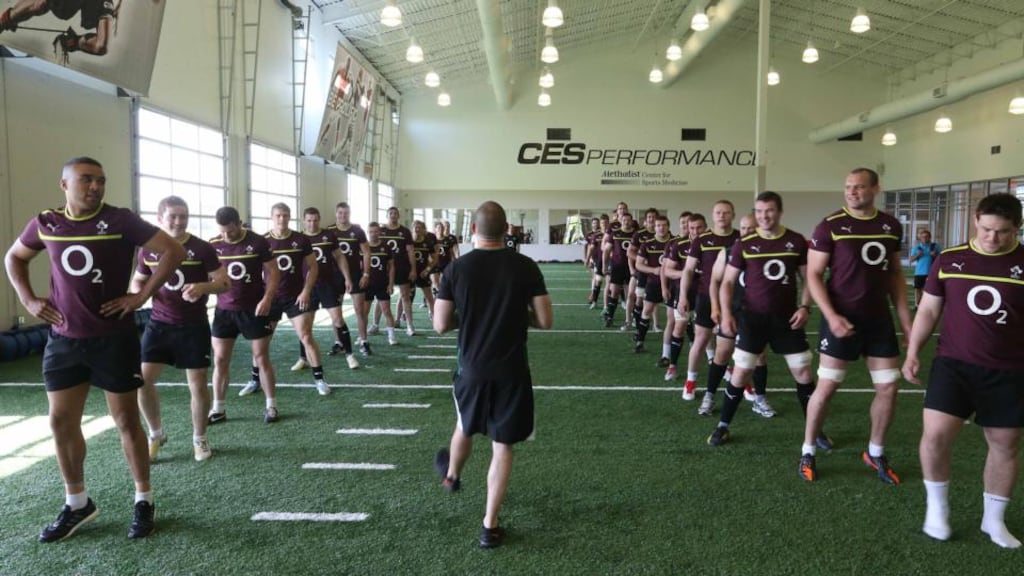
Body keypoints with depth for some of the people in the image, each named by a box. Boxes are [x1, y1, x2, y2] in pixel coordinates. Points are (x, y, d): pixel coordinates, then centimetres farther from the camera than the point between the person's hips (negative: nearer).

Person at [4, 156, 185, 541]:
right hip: (63, 339, 5)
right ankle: (77, 504, 27)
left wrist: (141, 296, -15)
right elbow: (13, 257, 21)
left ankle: (144, 501, 19)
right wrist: (28, 299, 7)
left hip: (114, 338, -4)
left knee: (126, 421, 4)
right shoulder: (45, 224, 3)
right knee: (61, 422, 10)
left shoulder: (120, 220, -11)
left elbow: (173, 251, -13)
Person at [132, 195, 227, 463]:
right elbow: (137, 282, 15)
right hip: (159, 324, 3)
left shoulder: (201, 248, -8)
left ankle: (199, 439, 23)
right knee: (142, 379, -4)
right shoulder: (148, 250, 2)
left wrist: (202, 287, -27)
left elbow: (224, 282, -6)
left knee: (197, 384, 2)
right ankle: (156, 434, 21)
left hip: (194, 326, -2)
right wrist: (141, 292, -9)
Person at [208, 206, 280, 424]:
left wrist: (267, 299, -17)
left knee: (262, 358, 3)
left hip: (254, 309, -3)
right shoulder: (213, 245, -1)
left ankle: (271, 406, 15)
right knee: (220, 360, 7)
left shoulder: (258, 242, -9)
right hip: (224, 310, 3)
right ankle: (218, 409, 18)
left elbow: (273, 272, -5)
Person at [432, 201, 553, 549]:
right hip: (511, 371, -1)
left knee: (465, 427, 28)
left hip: (471, 368, 2)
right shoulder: (525, 266, -9)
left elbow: (441, 326, -4)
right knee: (502, 446, 10)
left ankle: (451, 476, 57)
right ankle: (490, 526, 14)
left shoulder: (457, 268, -8)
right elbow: (545, 321, -7)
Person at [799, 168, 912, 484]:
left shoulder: (892, 226, 4)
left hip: (879, 318, 5)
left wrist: (905, 318, 7)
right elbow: (813, 275, -9)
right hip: (841, 318, -4)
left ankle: (875, 453, 27)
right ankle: (808, 452, 15)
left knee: (888, 387, 7)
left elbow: (896, 275, 13)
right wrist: (831, 316, -20)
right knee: (826, 387, -1)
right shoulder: (830, 226, -10)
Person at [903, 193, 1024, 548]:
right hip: (953, 363, 0)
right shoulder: (949, 260, 0)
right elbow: (928, 310, 7)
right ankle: (937, 508, 13)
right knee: (936, 433, -10)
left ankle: (994, 519, 29)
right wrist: (912, 352, 2)